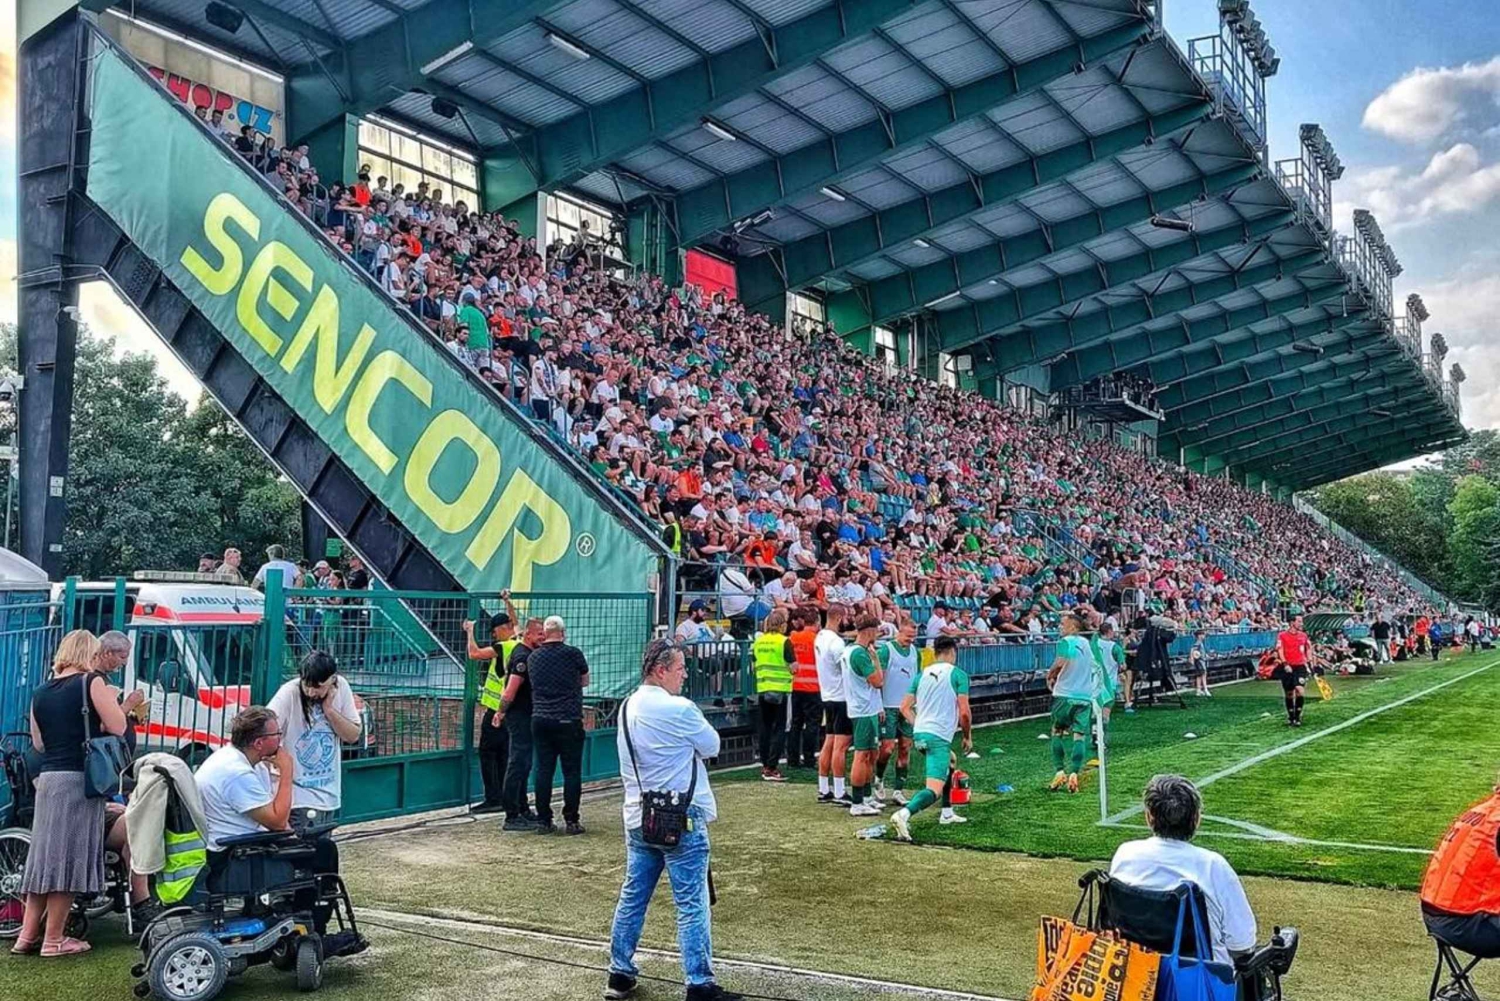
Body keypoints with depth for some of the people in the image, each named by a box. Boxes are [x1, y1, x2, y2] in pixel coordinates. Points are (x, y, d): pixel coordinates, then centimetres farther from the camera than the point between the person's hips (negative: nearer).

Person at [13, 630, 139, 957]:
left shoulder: (40, 692, 13)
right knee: (69, 858, -1)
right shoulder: (92, 682, -6)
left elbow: (38, 743, 17)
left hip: (48, 779, 6)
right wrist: (115, 703, 9)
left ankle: (28, 934, 15)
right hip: (80, 779, -6)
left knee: (45, 856, 13)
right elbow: (117, 728, -10)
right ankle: (54, 939, 4)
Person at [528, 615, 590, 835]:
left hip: (540, 720, 4)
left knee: (543, 770, 8)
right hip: (568, 720, -4)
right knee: (572, 771, 3)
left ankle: (543, 821, 10)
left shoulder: (533, 657, 7)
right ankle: (571, 821, 5)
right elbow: (585, 681, 11)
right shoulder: (573, 654, -5)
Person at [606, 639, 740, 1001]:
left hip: (638, 818, 8)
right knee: (692, 905, -1)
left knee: (632, 897, 15)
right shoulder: (679, 709, -19)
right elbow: (711, 746, -5)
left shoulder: (628, 708, 6)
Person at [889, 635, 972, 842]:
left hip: (919, 734, 7)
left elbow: (905, 707, 10)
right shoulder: (958, 674, -2)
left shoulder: (921, 675, 13)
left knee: (949, 764, 34)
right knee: (934, 790, -13)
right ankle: (904, 814, -38)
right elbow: (964, 712, -8)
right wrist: (968, 737, 6)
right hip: (939, 737, -7)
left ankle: (947, 813, 37)